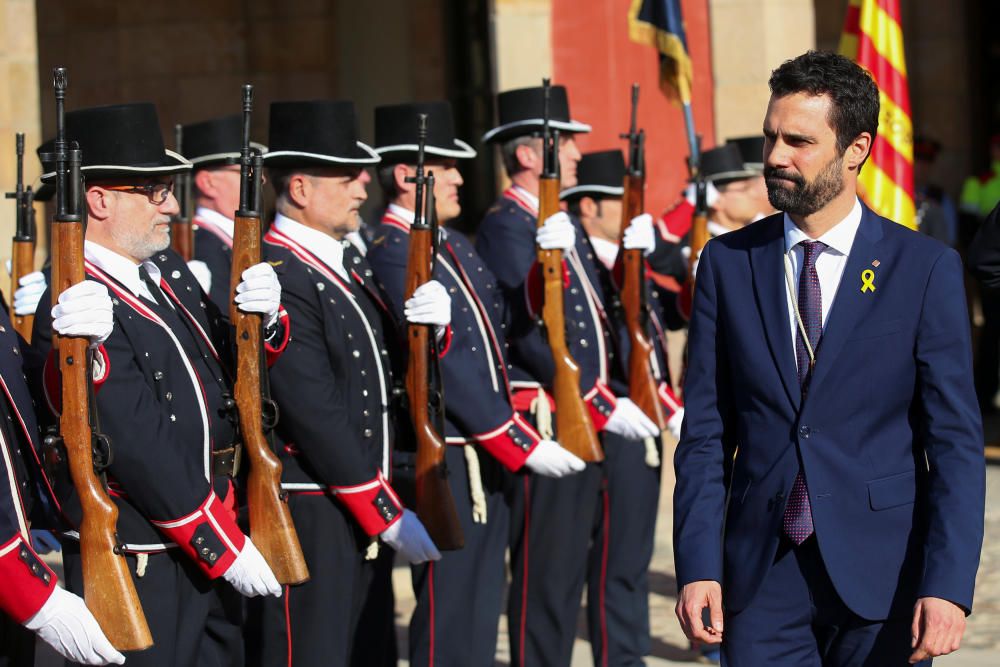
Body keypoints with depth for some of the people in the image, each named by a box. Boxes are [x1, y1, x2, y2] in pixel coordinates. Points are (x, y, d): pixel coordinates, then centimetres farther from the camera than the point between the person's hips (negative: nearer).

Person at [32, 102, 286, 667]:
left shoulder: (167, 271, 9)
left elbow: (227, 373, 16)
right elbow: (144, 451, -22)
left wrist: (263, 318, -7)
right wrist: (229, 549, -18)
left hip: (216, 548, 9)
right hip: (141, 572, -9)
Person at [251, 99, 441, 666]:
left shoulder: (348, 261, 13)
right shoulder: (278, 279, -16)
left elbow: (390, 372, 17)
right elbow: (318, 418, -20)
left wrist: (429, 323, -5)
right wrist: (391, 514, -17)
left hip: (366, 513, 9)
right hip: (312, 516, -9)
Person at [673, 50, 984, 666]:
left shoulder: (926, 268, -2)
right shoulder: (728, 263, 5)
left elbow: (956, 442, -5)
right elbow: (706, 433, 5)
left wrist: (948, 587, -14)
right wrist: (698, 566, -5)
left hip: (882, 576, -2)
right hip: (761, 575, 2)